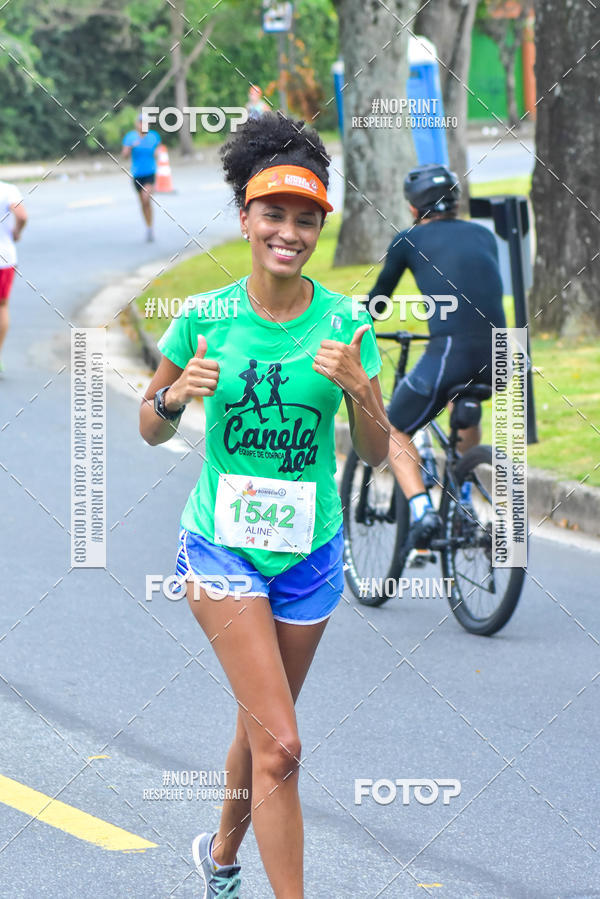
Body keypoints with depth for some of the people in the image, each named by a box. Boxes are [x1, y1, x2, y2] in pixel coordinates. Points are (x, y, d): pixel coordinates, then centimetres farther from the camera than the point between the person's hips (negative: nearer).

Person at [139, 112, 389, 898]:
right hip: (222, 545, -3)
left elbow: (376, 452, -1)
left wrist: (359, 390, -21)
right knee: (279, 745, -15)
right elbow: (152, 430, 4)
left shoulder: (346, 324, -5)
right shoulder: (205, 317, -7)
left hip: (309, 551, 3)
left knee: (260, 732, 18)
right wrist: (176, 394, -18)